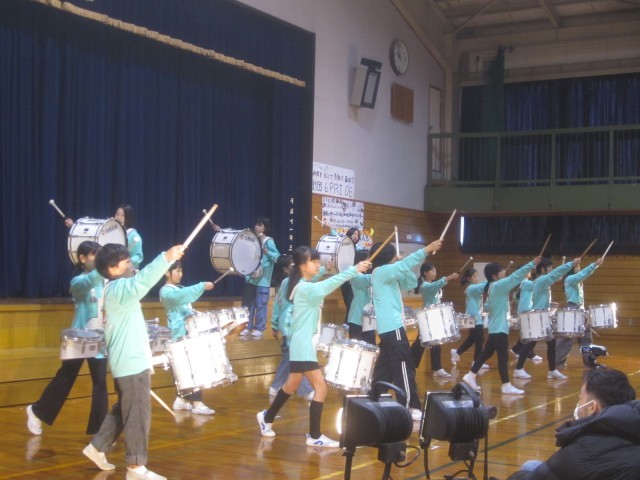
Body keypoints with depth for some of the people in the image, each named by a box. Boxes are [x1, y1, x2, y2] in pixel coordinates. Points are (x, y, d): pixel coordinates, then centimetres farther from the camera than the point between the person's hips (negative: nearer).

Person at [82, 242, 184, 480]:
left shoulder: (116, 290, 14)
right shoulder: (117, 289, -20)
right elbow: (141, 281, -40)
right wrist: (166, 258, -52)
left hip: (128, 360, 10)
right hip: (132, 362, -10)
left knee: (123, 410, 21)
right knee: (138, 415, -4)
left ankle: (97, 447, 29)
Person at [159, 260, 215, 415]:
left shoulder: (180, 288, 19)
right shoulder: (166, 291, -12)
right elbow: (181, 296, -34)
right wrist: (202, 286, -41)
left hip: (190, 332, 10)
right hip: (180, 334, -10)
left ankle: (181, 400, 21)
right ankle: (197, 404, -10)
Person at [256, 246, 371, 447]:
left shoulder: (304, 286, 12)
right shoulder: (305, 288, -20)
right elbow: (326, 286, -36)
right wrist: (353, 270, -44)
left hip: (301, 344, 10)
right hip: (303, 345, -10)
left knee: (292, 385, 22)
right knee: (321, 387, -10)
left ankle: (267, 417, 38)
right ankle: (315, 436, -4)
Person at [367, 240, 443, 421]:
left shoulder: (389, 275, 16)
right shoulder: (381, 272, -12)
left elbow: (410, 284, 19)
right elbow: (403, 265, -26)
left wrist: (404, 269, 4)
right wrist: (426, 250, -31)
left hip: (388, 327, 10)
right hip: (393, 327, -10)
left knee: (385, 366, 13)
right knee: (404, 367, -8)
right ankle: (411, 407, -7)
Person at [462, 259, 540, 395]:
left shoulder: (491, 288, 12)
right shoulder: (498, 286, -15)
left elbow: (487, 307, 19)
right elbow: (515, 276, -21)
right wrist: (532, 264, -21)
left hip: (494, 327, 10)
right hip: (500, 328, -10)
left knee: (486, 353, 15)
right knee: (503, 357, -5)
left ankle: (470, 376, 18)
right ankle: (506, 386, -2)